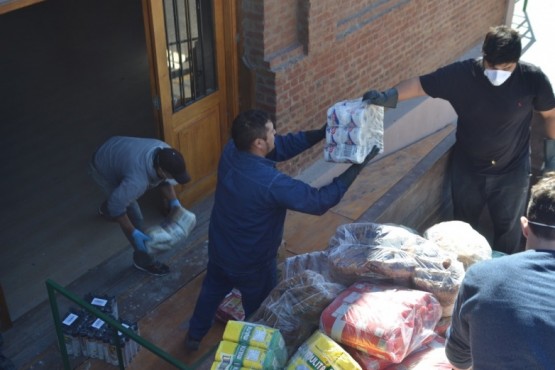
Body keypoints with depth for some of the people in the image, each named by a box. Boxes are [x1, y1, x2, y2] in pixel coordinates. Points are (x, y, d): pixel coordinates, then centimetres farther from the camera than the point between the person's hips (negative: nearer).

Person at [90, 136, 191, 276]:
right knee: (133, 215, -4)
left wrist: (174, 202, -14)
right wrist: (134, 233, -27)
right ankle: (143, 259, 17)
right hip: (102, 169, -7)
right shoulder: (138, 179, -44)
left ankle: (105, 210, 70)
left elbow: (164, 181, -3)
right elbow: (116, 205, -31)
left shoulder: (165, 153, -23)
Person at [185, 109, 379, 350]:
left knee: (212, 290, 33)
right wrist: (358, 165, -26)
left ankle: (194, 336, 57)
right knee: (258, 311, 23)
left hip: (219, 249, 7)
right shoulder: (271, 183, -39)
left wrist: (321, 133, -12)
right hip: (252, 263, -7)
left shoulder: (230, 151, -18)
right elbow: (320, 200, -31)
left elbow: (282, 146, -7)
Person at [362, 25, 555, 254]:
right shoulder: (461, 74, -22)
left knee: (508, 228, 20)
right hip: (467, 168, 1)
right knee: (464, 226, 23)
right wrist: (387, 97, -33)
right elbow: (420, 84, -17)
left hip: (511, 171, -1)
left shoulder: (533, 79, -20)